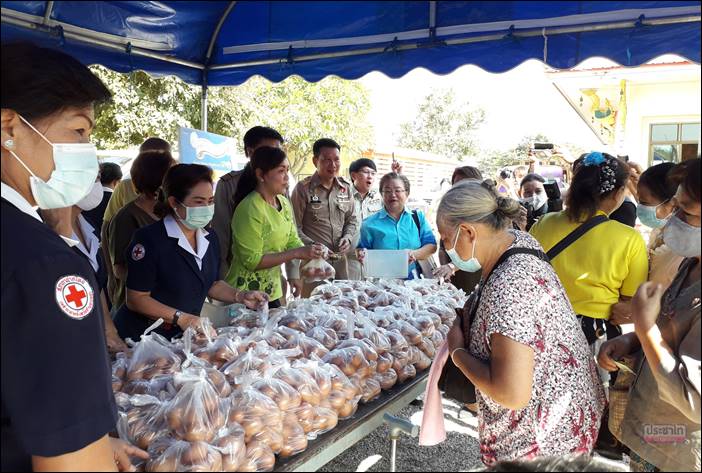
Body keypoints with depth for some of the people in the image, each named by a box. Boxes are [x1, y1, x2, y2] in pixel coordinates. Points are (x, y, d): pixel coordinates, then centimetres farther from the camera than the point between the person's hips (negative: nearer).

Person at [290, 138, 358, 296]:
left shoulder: (345, 187, 10)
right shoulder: (303, 189, -6)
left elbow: (352, 220, 18)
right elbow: (295, 228, -7)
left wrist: (348, 237, -1)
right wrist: (312, 246, -19)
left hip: (340, 260, 5)